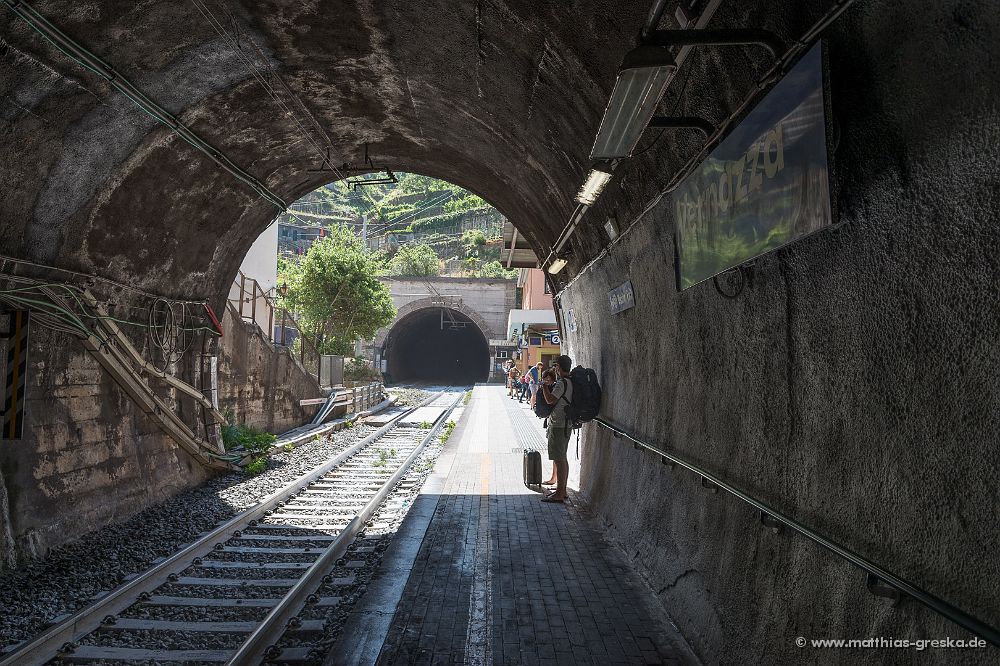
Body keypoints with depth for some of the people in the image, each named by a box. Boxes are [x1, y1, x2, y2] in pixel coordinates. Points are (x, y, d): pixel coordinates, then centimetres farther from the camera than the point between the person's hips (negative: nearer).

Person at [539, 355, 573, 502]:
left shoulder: (562, 383, -18)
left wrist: (545, 385, -11)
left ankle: (559, 494, -3)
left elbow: (550, 400, -24)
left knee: (559, 460, -6)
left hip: (558, 425, -10)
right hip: (565, 424, 10)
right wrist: (550, 383, 13)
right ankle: (562, 490, 24)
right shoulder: (569, 382, 12)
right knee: (563, 458, 15)